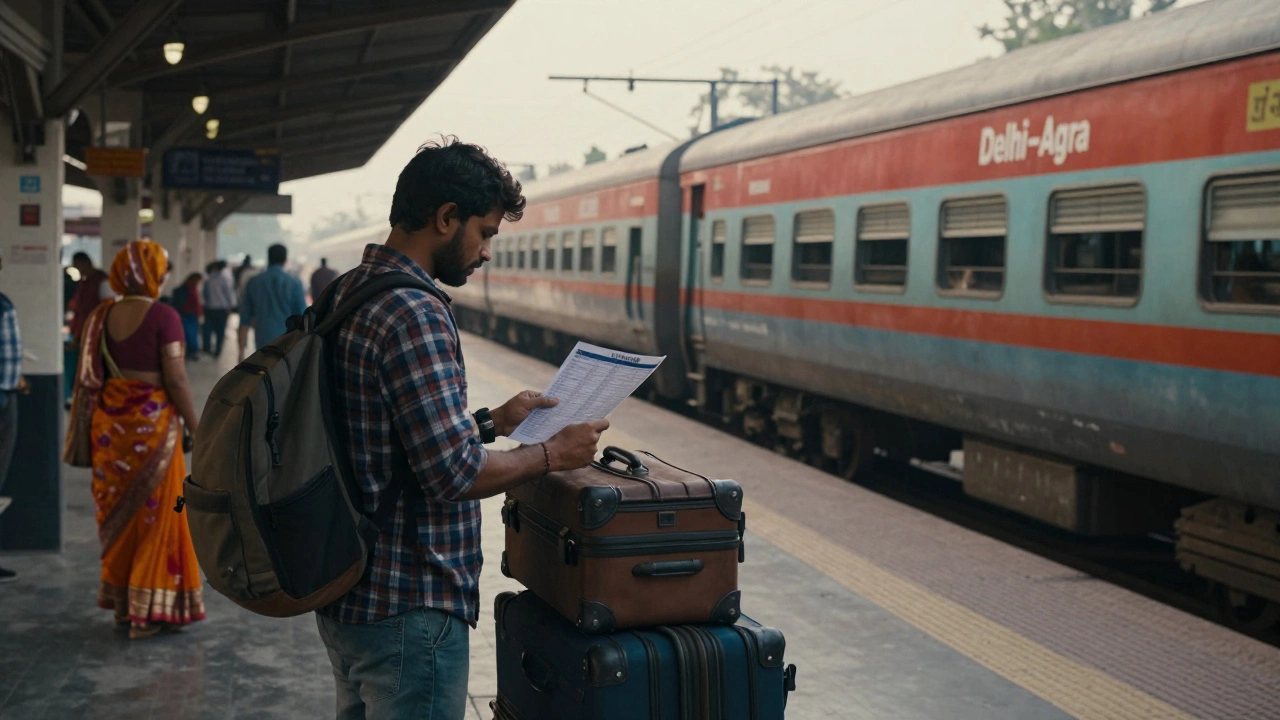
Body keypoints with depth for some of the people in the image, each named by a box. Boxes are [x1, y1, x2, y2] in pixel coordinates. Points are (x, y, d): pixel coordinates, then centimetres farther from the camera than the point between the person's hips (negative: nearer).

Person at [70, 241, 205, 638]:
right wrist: (196, 427, -6)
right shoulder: (163, 316, -13)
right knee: (155, 513, 5)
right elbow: (176, 379, -15)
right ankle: (151, 608, 8)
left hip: (110, 424, 6)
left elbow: (91, 378, 8)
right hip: (153, 423, -6)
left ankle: (121, 603, 23)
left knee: (119, 513, 15)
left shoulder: (103, 315, 4)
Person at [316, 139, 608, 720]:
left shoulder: (347, 294, 9)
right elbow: (456, 473, -24)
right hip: (408, 611, -10)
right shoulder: (414, 313, -22)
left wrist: (493, 421, 14)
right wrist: (552, 454, -10)